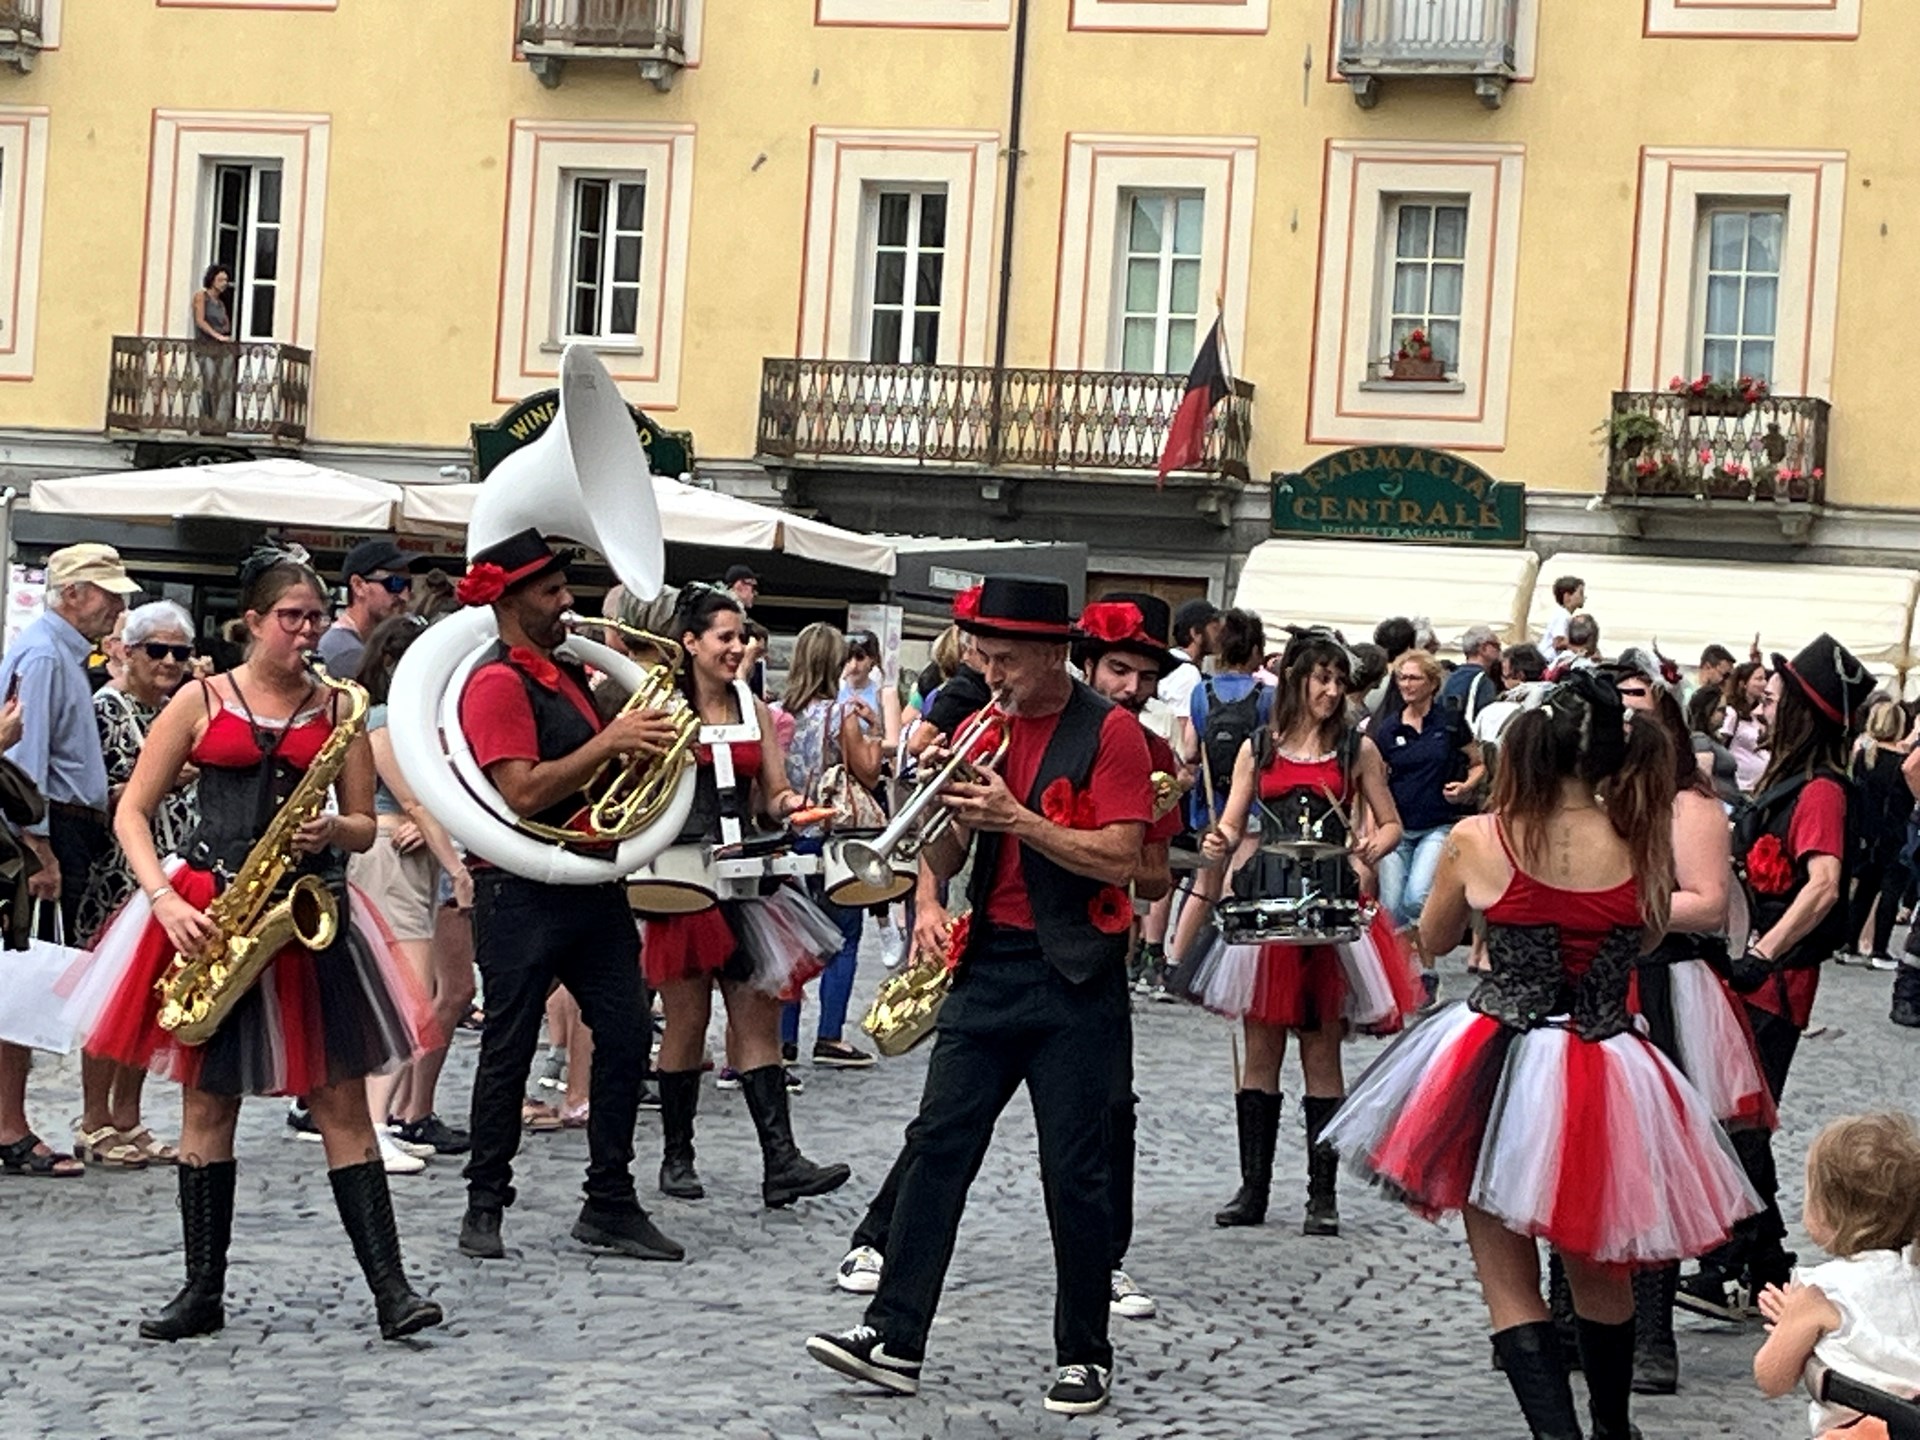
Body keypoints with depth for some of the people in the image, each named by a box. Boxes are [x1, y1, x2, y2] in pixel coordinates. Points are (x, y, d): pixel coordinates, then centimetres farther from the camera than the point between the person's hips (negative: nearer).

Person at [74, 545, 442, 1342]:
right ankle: (204, 1289, 12)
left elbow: (365, 826, 9)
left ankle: (390, 1286, -6)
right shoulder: (201, 700, 3)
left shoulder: (338, 706, 7)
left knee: (342, 1101, -4)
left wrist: (332, 830, -15)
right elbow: (132, 812, 2)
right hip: (207, 915, 0)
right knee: (207, 1103, 3)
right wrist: (166, 900, -11)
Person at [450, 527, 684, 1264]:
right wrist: (609, 742, -21)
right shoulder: (497, 683, -12)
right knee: (509, 1048, 1)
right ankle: (485, 1206, 12)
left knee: (625, 1036, 5)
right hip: (521, 891, -8)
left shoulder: (566, 673, 15)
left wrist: (641, 735, 7)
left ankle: (611, 1204, 12)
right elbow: (523, 792, -22)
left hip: (591, 883, 8)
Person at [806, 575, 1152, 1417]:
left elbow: (1121, 859, -15)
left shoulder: (1109, 733, -7)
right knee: (938, 1146, 0)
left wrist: (1016, 818, -22)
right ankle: (896, 1339, 1)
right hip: (987, 963, 6)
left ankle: (1084, 1355, 11)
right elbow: (943, 863, 11)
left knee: (1075, 1170, 0)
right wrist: (946, 805, -10)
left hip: (1074, 974, -5)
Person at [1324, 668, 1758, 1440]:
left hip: (1496, 1072, -2)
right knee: (1600, 1276, 22)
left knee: (1509, 1284, 5)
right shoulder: (1640, 843, -6)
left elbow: (1435, 940, 8)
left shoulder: (1479, 841, -10)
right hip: (1605, 1079, 3)